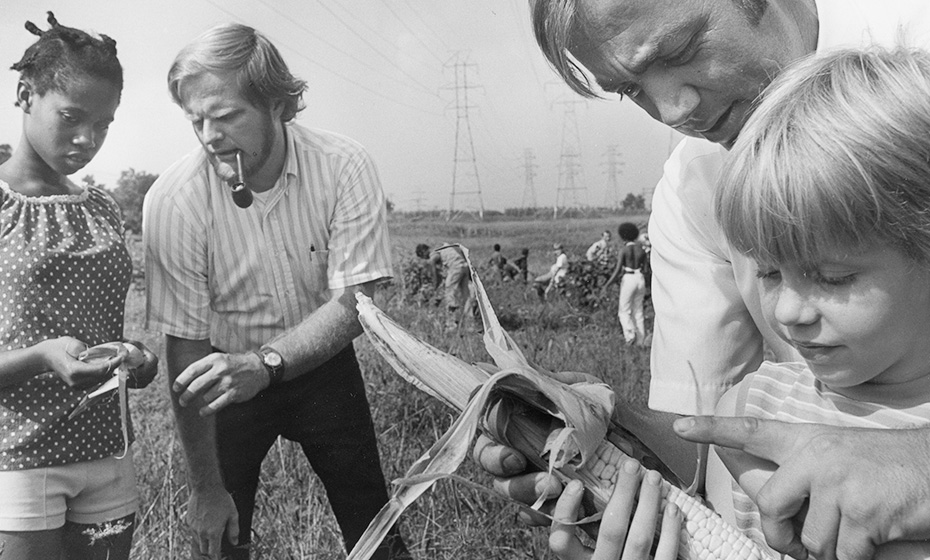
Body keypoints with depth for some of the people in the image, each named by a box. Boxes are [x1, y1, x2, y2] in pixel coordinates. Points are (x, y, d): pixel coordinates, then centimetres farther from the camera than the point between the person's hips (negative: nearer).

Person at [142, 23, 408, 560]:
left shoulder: (344, 167, -20)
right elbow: (185, 345, -19)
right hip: (227, 374, -1)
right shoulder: (173, 200, -22)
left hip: (323, 366, 1)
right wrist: (206, 486, -17)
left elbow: (354, 303, -21)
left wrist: (264, 363, -38)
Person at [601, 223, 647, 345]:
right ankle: (641, 340, 14)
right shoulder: (642, 249, 4)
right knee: (638, 311, 14)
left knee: (624, 311, 8)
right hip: (640, 279, 5)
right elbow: (643, 268, 13)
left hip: (628, 281, -5)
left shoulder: (624, 250, -11)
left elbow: (617, 271, -14)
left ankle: (630, 334, -12)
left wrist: (606, 285, -6)